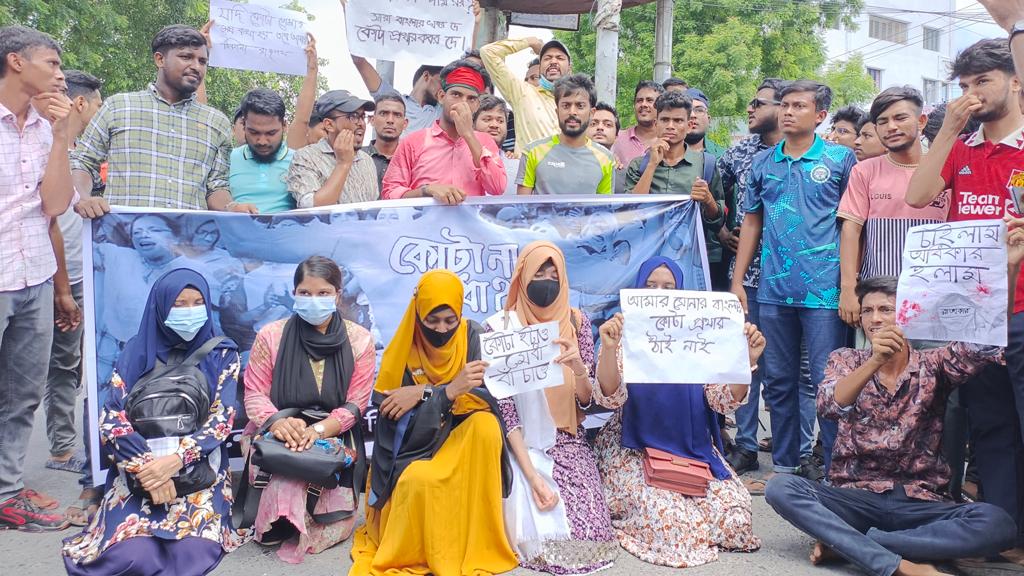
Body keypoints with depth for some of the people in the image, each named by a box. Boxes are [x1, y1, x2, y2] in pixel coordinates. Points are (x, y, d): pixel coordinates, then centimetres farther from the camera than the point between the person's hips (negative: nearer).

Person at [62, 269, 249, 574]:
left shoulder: (222, 354, 5)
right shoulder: (137, 351, 6)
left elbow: (221, 419, -5)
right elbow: (111, 419, -3)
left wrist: (175, 461, -21)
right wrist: (145, 466, -18)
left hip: (200, 467, -1)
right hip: (138, 467, 1)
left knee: (194, 550, -29)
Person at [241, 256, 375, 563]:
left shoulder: (359, 340, 1)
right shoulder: (271, 335, 2)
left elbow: (355, 405, -4)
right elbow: (254, 394, -1)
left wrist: (319, 429, -24)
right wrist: (277, 422, -26)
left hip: (334, 438, 1)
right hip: (277, 438, 0)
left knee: (339, 523, -21)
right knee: (285, 479, -35)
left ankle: (294, 533, 9)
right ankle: (283, 525, -3)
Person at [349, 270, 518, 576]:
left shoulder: (473, 336, -6)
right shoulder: (403, 348, -10)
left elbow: (487, 396, -15)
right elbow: (390, 412, -17)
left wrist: (425, 394, -24)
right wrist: (450, 390, -31)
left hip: (461, 437, 3)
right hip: (413, 445, -2)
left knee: (487, 426, -31)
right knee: (420, 480, -37)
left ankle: (475, 548, -20)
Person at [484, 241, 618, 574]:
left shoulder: (577, 322, 1)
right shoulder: (501, 327, -7)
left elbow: (586, 399, -3)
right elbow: (502, 405, -11)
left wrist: (578, 366, -27)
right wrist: (531, 475, -19)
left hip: (570, 446, 2)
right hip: (523, 449, -2)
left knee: (586, 534, -15)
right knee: (540, 536, -20)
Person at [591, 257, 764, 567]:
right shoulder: (625, 336, -6)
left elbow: (724, 401, -7)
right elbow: (610, 398, -22)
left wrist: (747, 360, -27)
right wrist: (608, 349, -41)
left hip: (691, 449, 3)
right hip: (634, 450, -3)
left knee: (734, 511, -17)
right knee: (668, 519, -26)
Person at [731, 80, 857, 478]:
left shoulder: (841, 159, 1)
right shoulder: (763, 162, 11)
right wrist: (737, 280, 10)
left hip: (824, 290, -4)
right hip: (773, 289, 4)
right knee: (778, 381, 11)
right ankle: (785, 464, 23)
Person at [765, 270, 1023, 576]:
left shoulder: (932, 365, 7)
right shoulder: (846, 360, 7)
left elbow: (988, 341, -10)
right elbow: (828, 406, -14)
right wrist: (874, 361, -31)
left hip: (920, 503, 1)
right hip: (855, 497, 0)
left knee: (997, 525, -27)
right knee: (781, 488, -27)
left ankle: (843, 543, -25)